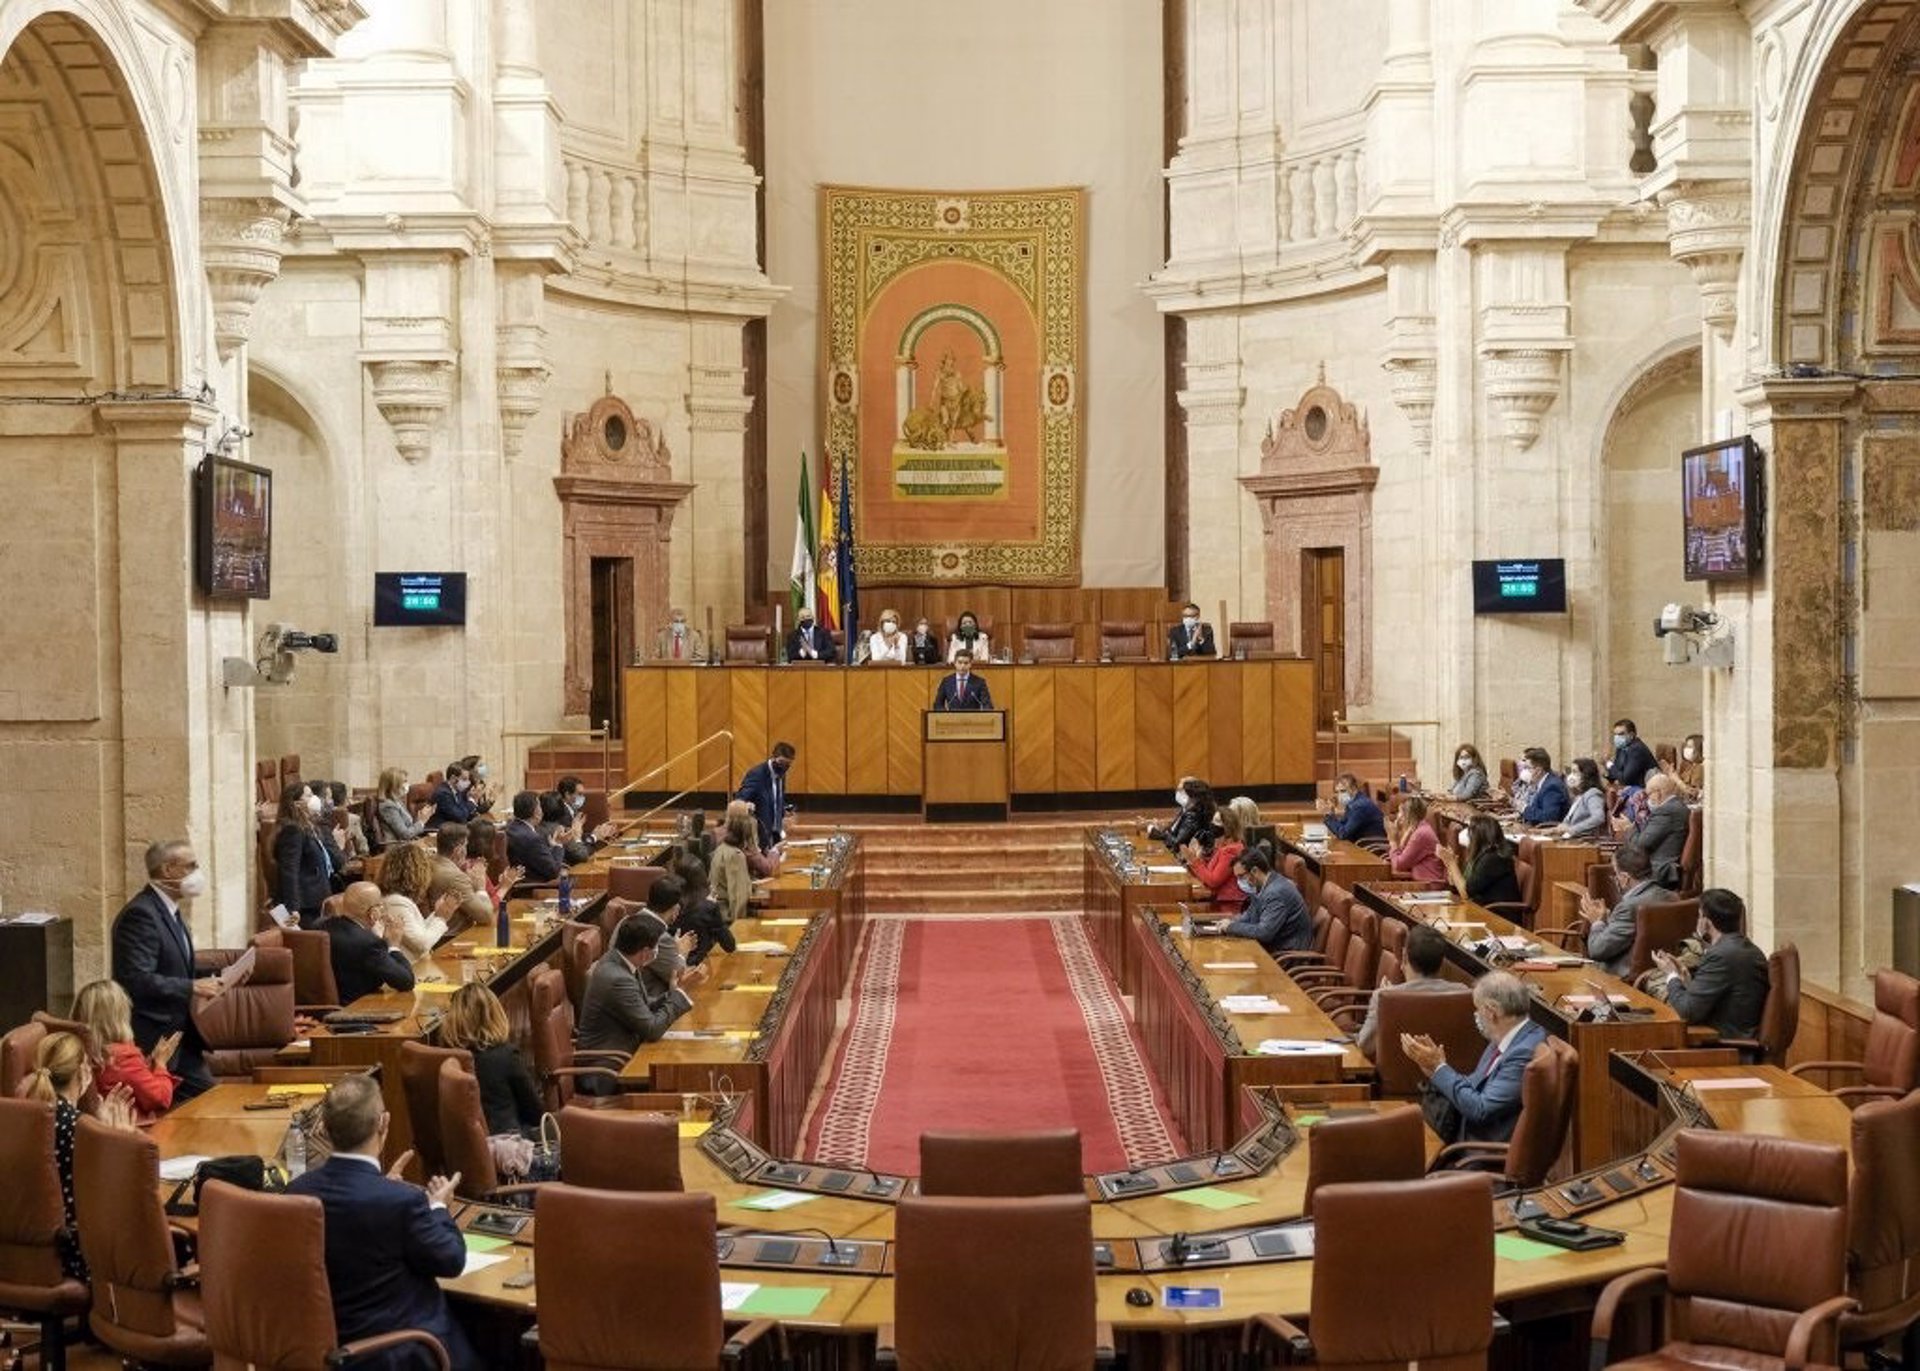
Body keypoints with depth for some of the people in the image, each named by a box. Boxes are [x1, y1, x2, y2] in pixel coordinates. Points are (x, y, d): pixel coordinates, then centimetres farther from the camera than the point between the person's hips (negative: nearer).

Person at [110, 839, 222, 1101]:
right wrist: (192, 988, -23)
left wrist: (208, 980, 5)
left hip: (181, 1037, 10)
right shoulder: (140, 914, -18)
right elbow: (138, 980, -26)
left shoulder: (171, 911, 14)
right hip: (153, 1041, -10)